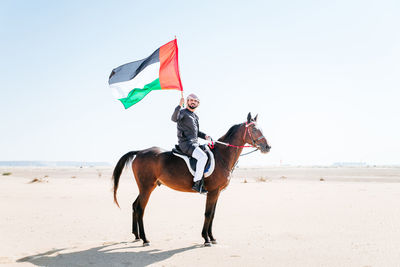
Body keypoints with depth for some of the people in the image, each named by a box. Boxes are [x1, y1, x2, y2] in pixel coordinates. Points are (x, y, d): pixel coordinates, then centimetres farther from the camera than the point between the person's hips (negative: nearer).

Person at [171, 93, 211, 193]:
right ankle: (197, 183, -24)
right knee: (203, 156, -29)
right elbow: (174, 118, -26)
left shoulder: (195, 116, 22)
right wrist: (179, 106, -38)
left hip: (195, 144, 9)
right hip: (186, 143, -9)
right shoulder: (183, 112, -3)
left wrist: (205, 136, 12)